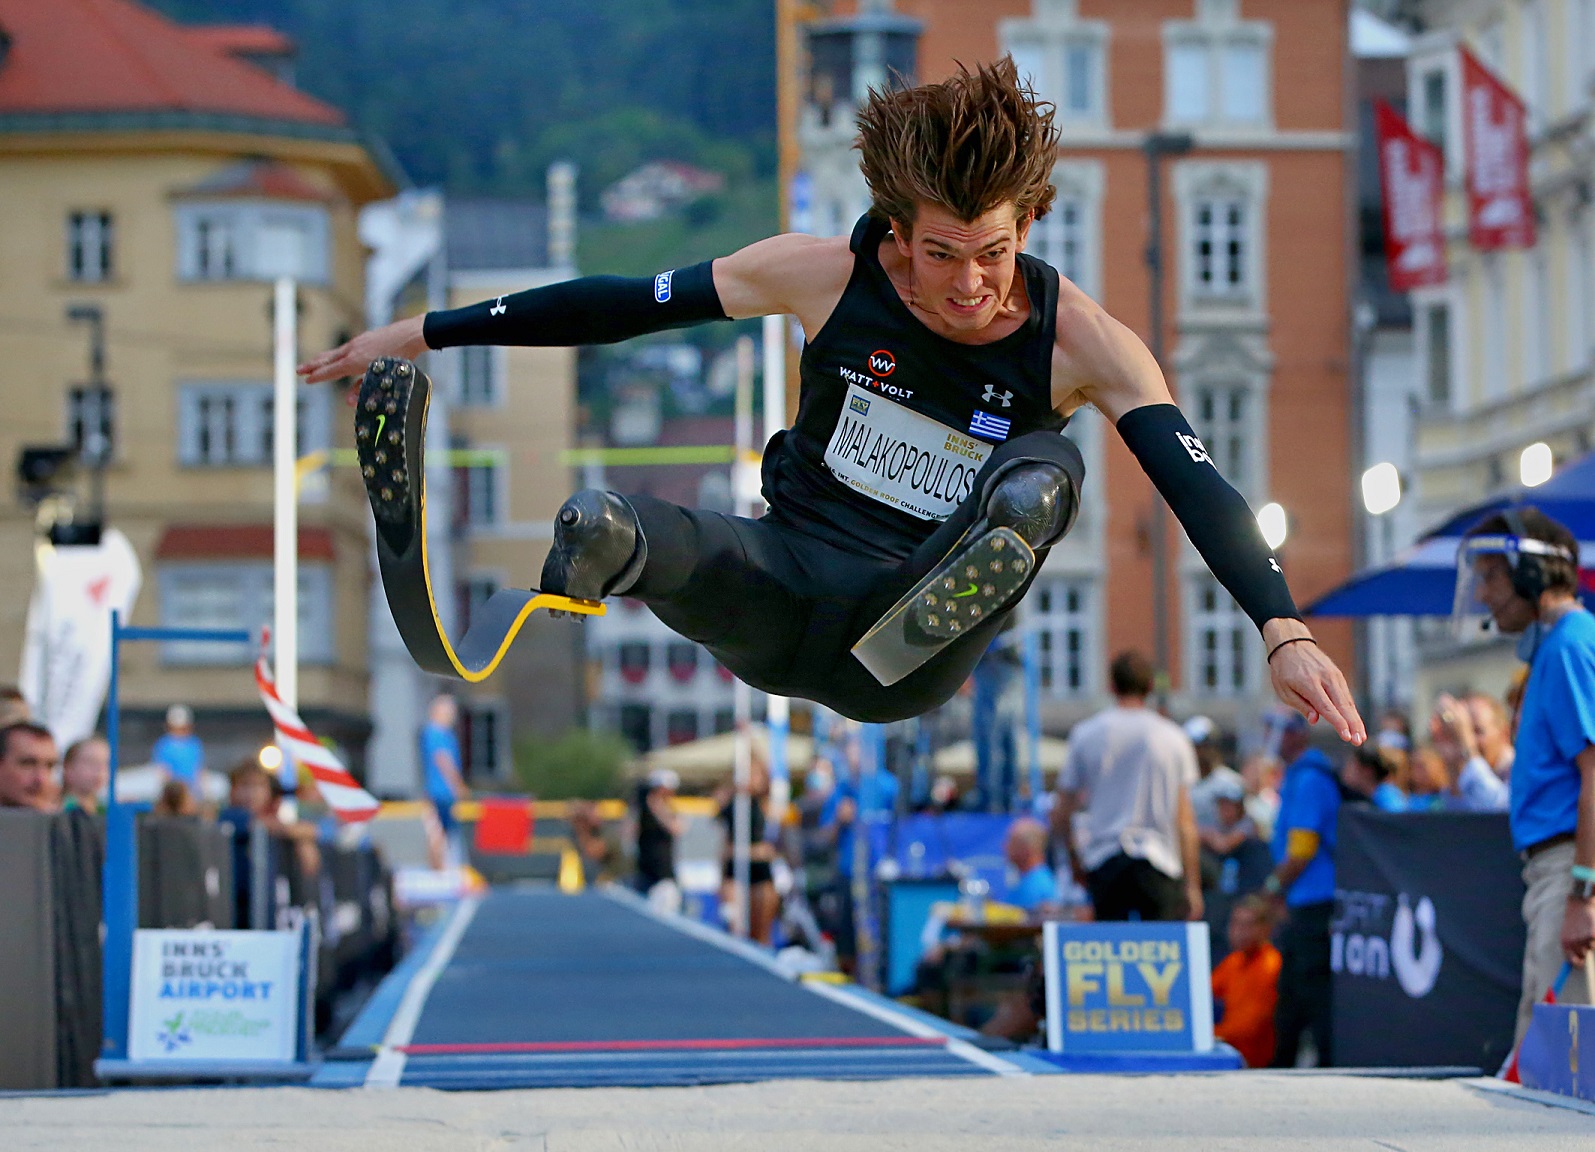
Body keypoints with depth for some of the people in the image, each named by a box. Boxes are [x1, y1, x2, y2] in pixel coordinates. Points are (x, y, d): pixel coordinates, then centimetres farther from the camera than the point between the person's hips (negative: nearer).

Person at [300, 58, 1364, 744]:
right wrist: (427, 334, 3)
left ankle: (918, 638, -55)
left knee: (1046, 469, -33)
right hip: (778, 590, 1)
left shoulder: (1083, 343, -11)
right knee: (603, 525, -33)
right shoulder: (827, 276, -7)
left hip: (899, 667, -1)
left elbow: (1195, 483, -23)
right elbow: (622, 307, 1)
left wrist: (1283, 631, -40)